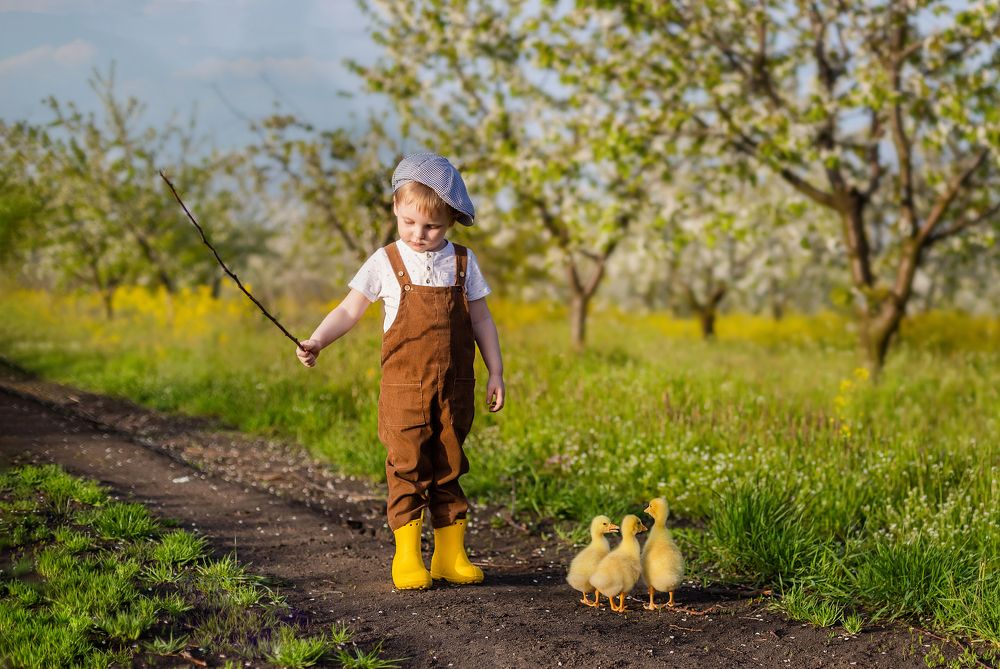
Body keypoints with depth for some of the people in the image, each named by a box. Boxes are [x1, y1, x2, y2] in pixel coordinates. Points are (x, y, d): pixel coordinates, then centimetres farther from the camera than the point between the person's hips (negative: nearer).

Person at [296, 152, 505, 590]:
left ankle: (451, 555, 16)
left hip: (454, 389, 2)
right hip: (404, 388, -2)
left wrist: (496, 373, 10)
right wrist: (316, 342, -14)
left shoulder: (463, 263, 6)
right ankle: (407, 557, 4)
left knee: (450, 468, 8)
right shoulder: (386, 262, 0)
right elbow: (349, 311, 1)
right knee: (407, 468, -3)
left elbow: (481, 320, 12)